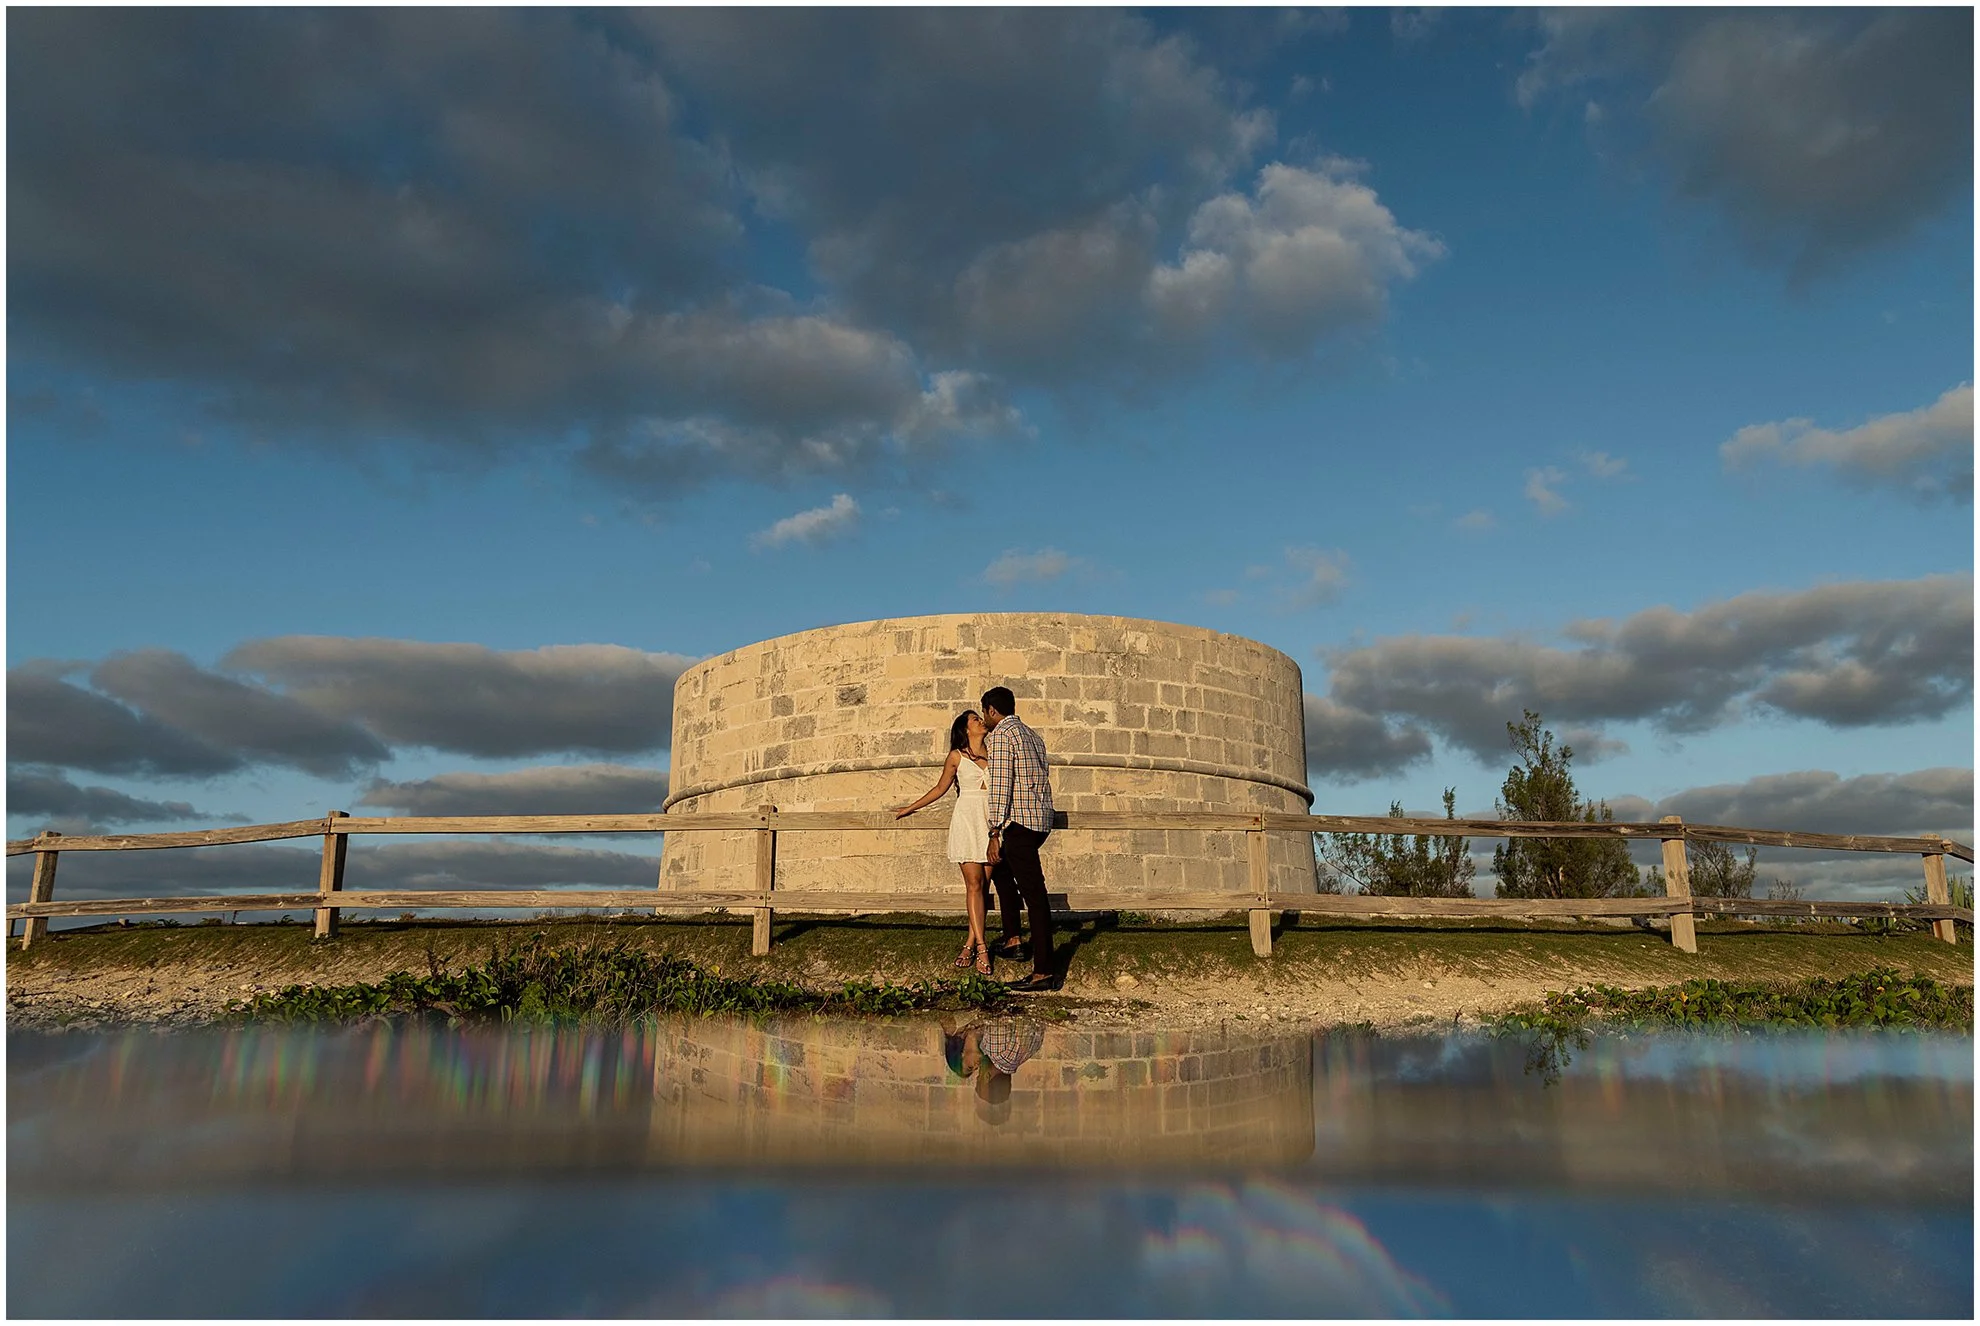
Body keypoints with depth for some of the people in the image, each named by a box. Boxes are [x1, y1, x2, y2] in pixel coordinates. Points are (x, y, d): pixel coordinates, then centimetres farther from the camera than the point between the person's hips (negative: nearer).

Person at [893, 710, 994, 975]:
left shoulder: (993, 755, 13)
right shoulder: (957, 756, 5)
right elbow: (940, 788, 12)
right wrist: (910, 809, 14)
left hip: (991, 822, 3)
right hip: (967, 820, -3)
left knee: (984, 886, 0)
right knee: (974, 884, -9)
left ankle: (971, 943, 6)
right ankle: (981, 947, -11)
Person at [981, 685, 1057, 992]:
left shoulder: (1001, 734, -8)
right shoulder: (1031, 735, 19)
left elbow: (1001, 784, -17)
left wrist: (995, 833, -18)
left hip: (1019, 822, -9)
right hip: (1041, 820, 10)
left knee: (1034, 894, -9)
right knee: (1000, 867, 28)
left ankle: (1043, 972, -7)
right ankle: (1012, 940, 27)